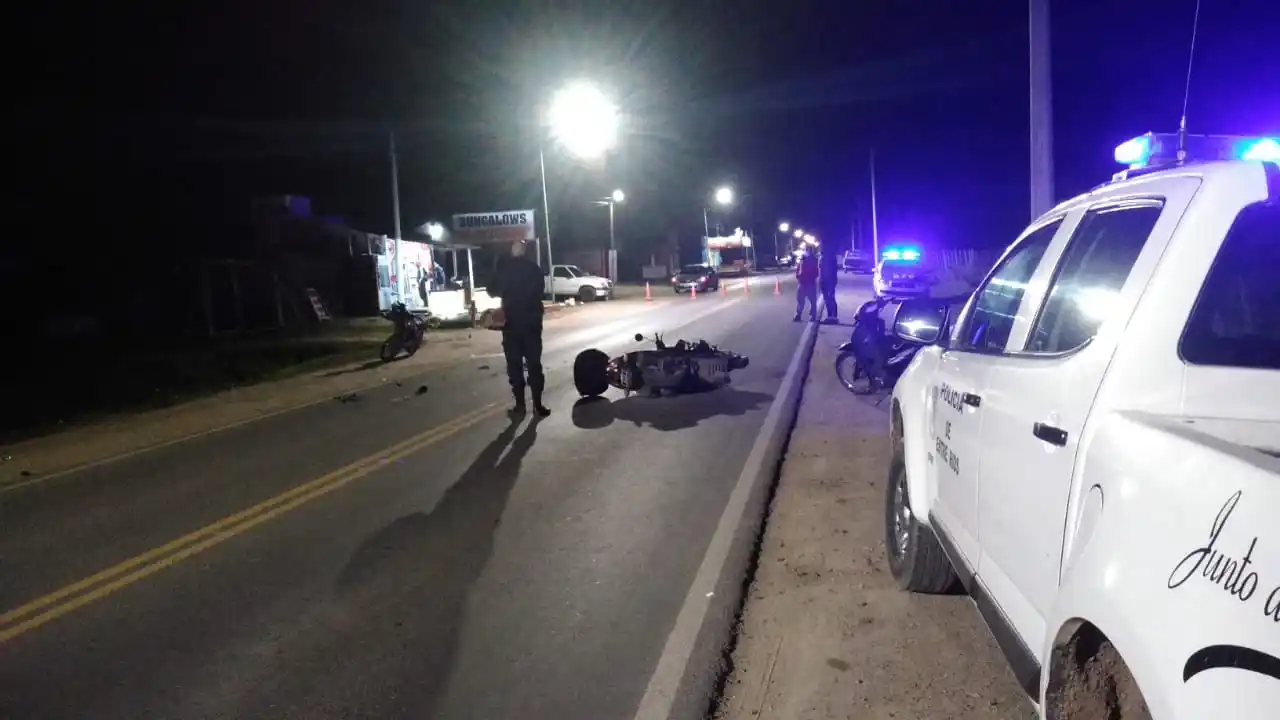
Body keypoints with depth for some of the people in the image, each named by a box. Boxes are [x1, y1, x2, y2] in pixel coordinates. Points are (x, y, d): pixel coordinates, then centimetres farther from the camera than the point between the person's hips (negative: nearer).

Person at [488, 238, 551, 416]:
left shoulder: (504, 267, -6)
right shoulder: (534, 267, 0)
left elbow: (493, 291, 0)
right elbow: (539, 291, 9)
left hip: (512, 321, -2)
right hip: (532, 320, 2)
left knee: (514, 364, 6)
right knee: (534, 363, 7)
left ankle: (520, 404, 4)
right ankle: (537, 404, 5)